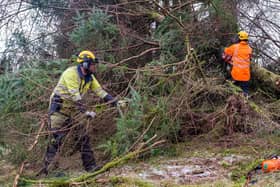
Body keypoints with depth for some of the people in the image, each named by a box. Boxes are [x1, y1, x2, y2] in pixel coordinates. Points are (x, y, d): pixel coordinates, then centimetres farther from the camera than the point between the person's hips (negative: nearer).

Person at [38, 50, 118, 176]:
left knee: (83, 137, 2)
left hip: (74, 111, 7)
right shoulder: (71, 73, -21)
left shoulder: (89, 77, 4)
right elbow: (75, 96, -28)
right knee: (56, 139, -9)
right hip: (59, 110, -7)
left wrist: (115, 102, -9)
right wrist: (86, 112, -31)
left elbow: (100, 91, 1)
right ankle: (45, 169, -2)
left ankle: (90, 166, 8)